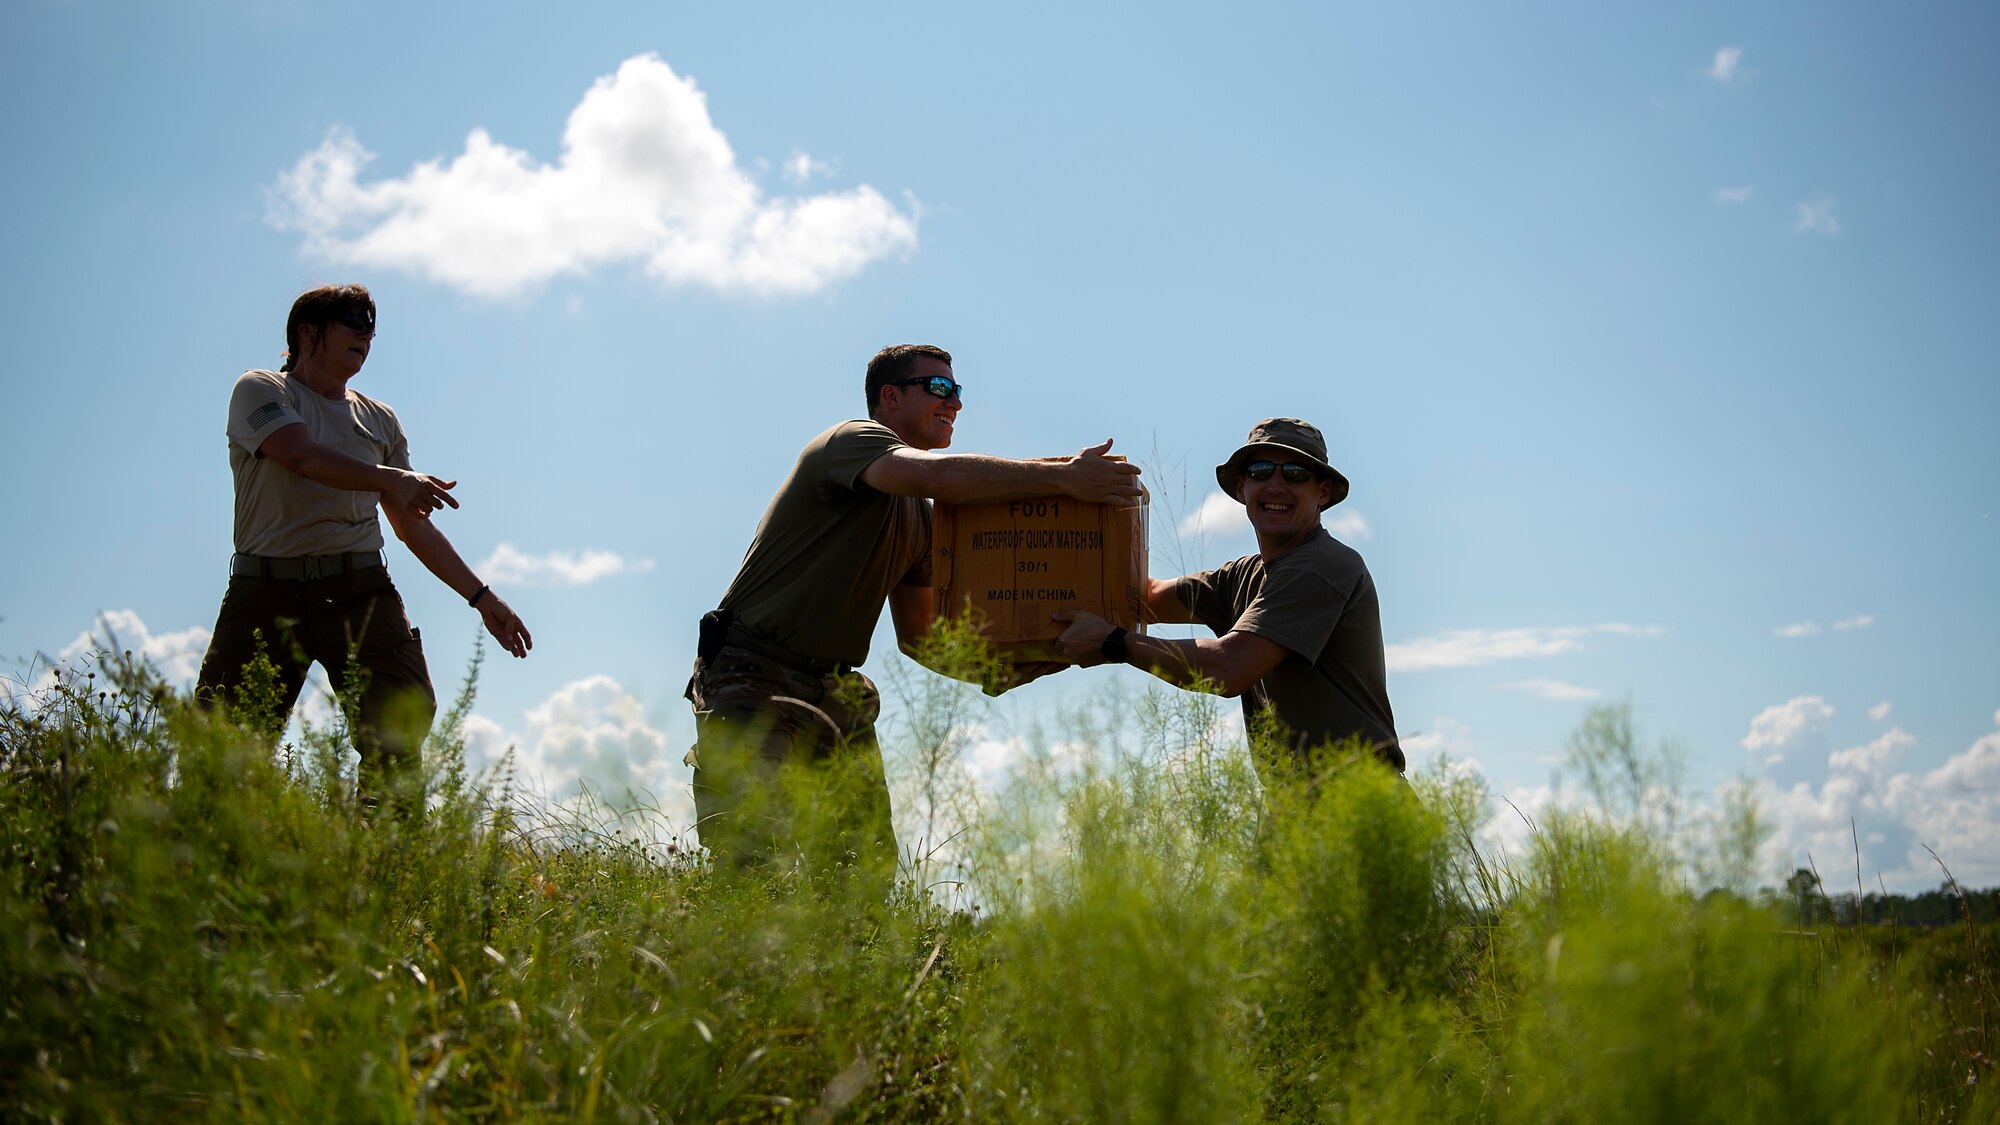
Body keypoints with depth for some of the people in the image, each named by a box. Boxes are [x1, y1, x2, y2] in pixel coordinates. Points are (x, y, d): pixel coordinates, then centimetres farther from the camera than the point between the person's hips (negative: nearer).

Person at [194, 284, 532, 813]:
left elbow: (413, 526, 27)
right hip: (267, 591, -3)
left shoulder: (380, 420, 23)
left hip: (360, 590, 3)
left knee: (404, 716, -16)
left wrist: (481, 597, 23)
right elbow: (301, 455, -13)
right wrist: (391, 480, -27)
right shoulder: (260, 391, 8)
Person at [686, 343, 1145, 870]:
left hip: (836, 691, 9)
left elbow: (916, 634, 21)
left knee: (871, 864, 1)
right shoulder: (853, 440, -9)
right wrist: (1064, 477, -32)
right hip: (756, 681, -9)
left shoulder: (920, 515, 17)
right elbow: (939, 475, -32)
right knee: (754, 854, -21)